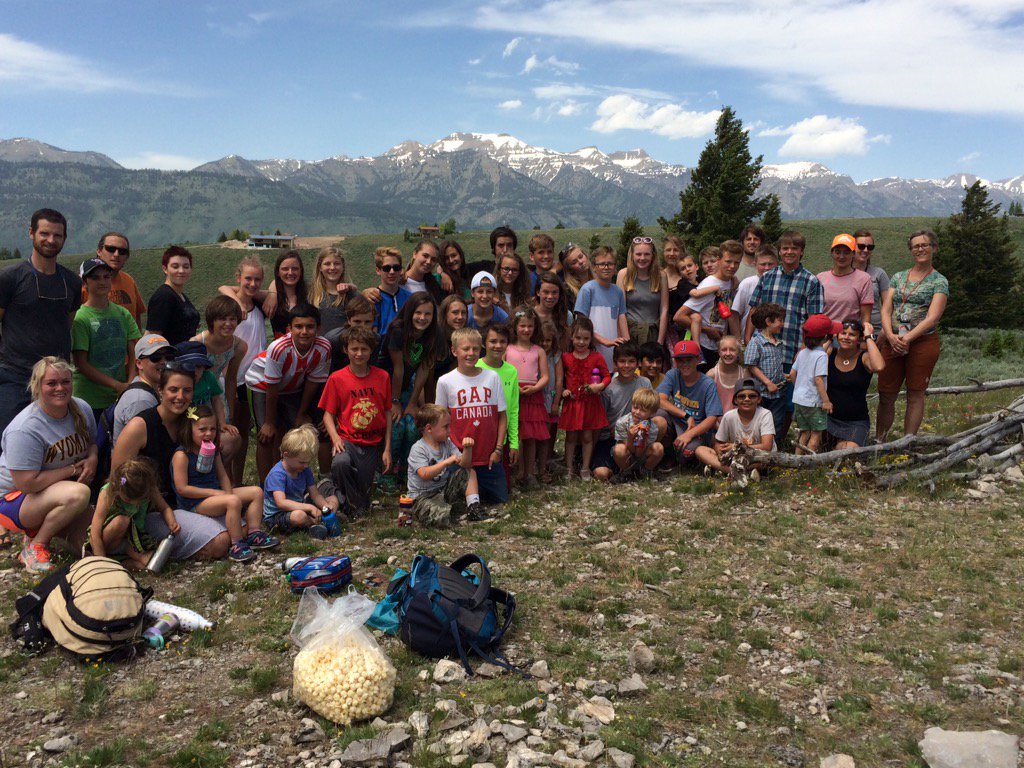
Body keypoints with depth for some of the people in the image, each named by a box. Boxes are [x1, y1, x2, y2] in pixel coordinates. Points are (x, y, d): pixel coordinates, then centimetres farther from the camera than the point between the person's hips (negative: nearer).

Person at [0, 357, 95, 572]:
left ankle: (37, 530, 13)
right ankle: (35, 546, -13)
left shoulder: (82, 409, -5)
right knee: (78, 494, -35)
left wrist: (92, 459, -12)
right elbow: (27, 483, -27)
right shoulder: (25, 429, -26)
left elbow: (92, 443, 12)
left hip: (56, 490, 6)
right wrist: (73, 469, -19)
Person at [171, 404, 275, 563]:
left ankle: (254, 534, -4)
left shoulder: (213, 450, 9)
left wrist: (228, 494, -11)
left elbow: (222, 476, 9)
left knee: (257, 492, 0)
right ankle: (236, 546, -26)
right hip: (193, 504, -9)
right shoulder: (182, 455, -16)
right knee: (234, 501, -33)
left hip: (215, 494, 9)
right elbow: (182, 488, -19)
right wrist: (214, 492, -19)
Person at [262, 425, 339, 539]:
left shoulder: (305, 470, 3)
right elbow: (281, 503, -34)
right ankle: (322, 521, -12)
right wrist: (309, 507, -39)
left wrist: (325, 506, -20)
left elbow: (315, 494, 3)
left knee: (334, 500, 3)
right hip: (275, 516, -8)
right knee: (298, 515, -41)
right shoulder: (277, 474, -23)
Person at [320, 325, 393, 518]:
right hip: (347, 439, -2)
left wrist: (387, 449, 4)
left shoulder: (382, 377, 3)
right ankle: (356, 509, -11)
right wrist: (336, 438, -19)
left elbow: (388, 413, 7)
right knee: (341, 462, -36)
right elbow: (328, 415, -1)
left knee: (364, 493, 1)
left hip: (373, 444, 2)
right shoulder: (337, 378, -3)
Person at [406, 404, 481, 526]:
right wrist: (447, 462, -37)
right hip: (423, 496, -7)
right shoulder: (418, 449, -17)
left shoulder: (447, 443, 4)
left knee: (470, 472, 2)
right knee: (442, 518, -33)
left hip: (444, 488, 7)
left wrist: (467, 448, -18)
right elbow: (424, 474, -31)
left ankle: (473, 506, -4)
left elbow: (465, 464, 0)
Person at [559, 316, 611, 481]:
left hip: (590, 402, 0)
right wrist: (563, 390, -7)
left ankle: (585, 469, 19)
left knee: (587, 437, 7)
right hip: (572, 402, 0)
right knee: (571, 437, 9)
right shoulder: (565, 357, 0)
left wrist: (600, 386, -15)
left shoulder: (596, 357, -2)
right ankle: (568, 468, 19)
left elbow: (607, 376, 2)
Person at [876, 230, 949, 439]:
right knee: (886, 396, 4)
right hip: (892, 342, 3)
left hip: (923, 342, -3)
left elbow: (932, 317, -10)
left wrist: (908, 338, -20)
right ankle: (878, 442, 13)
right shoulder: (898, 277, 13)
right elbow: (885, 310, 4)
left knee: (915, 395, 3)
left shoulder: (939, 282, 2)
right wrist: (891, 336, -13)